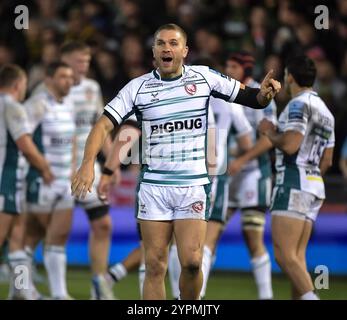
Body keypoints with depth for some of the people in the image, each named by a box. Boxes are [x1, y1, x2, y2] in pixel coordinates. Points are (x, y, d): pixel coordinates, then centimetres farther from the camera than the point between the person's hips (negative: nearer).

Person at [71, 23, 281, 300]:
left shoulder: (204, 77, 0)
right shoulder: (138, 87, -1)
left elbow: (249, 98, 6)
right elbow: (105, 124, -7)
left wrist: (264, 94, -18)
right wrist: (88, 163, -23)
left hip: (193, 186, -1)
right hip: (153, 186, 1)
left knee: (192, 262, -12)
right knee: (155, 266, -1)